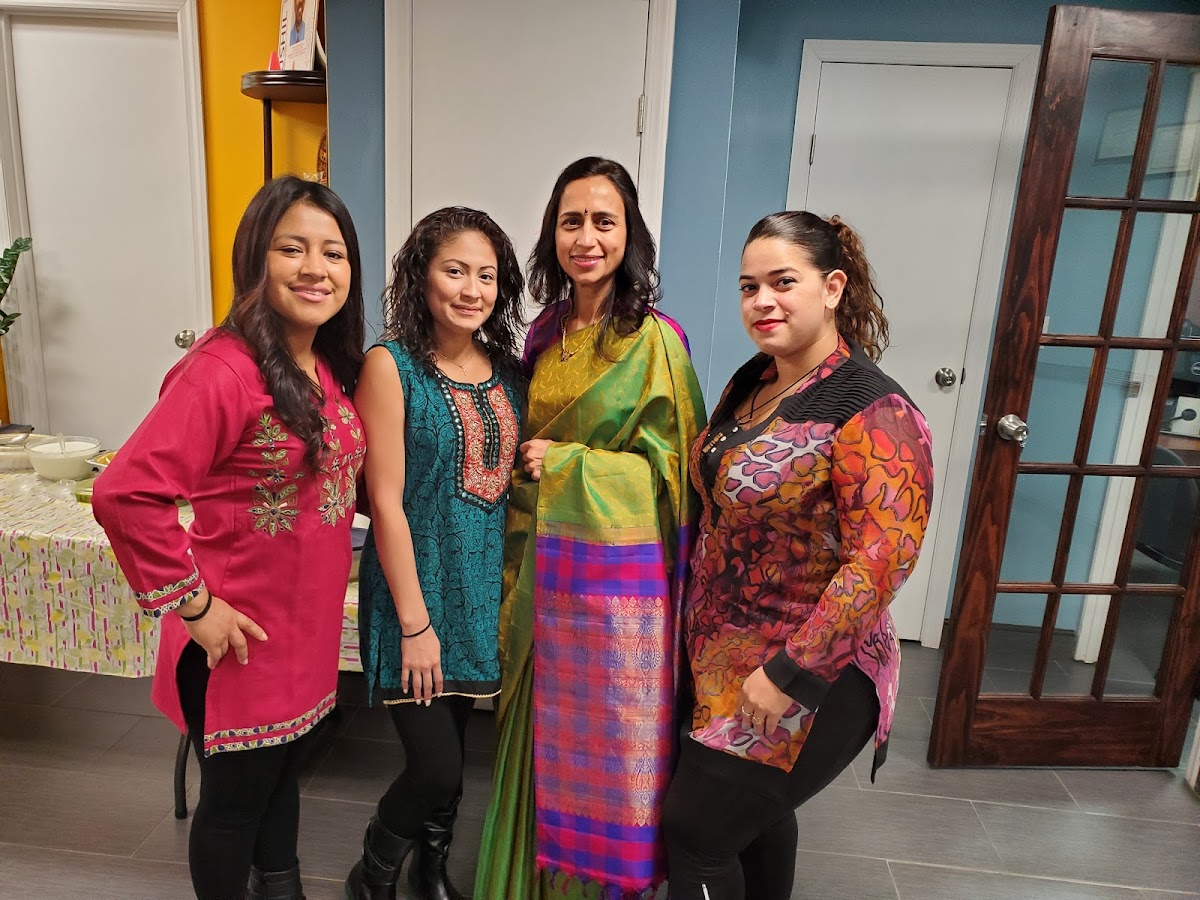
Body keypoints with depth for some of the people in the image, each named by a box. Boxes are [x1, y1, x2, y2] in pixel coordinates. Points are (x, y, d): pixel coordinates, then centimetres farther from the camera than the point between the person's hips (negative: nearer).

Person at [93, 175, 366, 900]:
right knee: (236, 798, 16)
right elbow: (125, 494, -26)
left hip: (310, 628, 7)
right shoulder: (223, 369, -23)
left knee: (283, 773, 26)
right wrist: (193, 603, -20)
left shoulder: (335, 367, 2)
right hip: (243, 637, -7)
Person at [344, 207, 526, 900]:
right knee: (435, 765, -2)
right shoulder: (391, 366, -12)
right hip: (414, 586, -5)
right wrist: (415, 623, -15)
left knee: (453, 746, 19)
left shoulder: (509, 371, 4)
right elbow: (386, 502, -15)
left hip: (483, 587, 5)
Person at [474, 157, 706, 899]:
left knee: (607, 735, 11)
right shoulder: (546, 333, 6)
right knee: (543, 728, 19)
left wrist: (567, 463, -15)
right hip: (543, 562, 6)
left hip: (617, 566, -5)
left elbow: (669, 465, -10)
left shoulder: (654, 341, -12)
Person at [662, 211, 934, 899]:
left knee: (694, 830, 3)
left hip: (806, 678, -7)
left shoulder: (872, 411, -21)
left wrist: (792, 674, -24)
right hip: (726, 659, 8)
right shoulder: (751, 382, 4)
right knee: (758, 813, 25)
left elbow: (884, 556, -26)